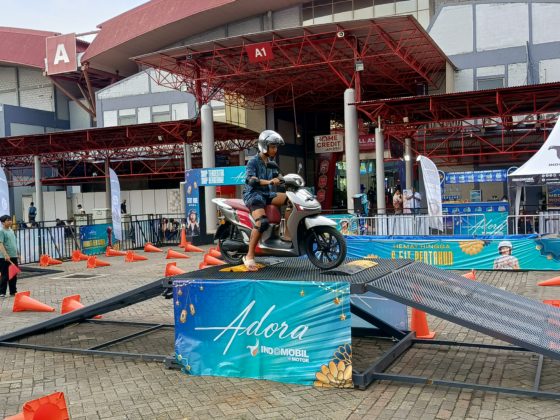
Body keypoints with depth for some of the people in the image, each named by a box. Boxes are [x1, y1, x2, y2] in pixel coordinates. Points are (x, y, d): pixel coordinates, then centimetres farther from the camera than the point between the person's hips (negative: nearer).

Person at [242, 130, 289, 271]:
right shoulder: (253, 161, -5)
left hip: (268, 193, 7)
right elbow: (251, 179, -21)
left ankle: (287, 234, -16)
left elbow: (276, 178, 15)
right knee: (262, 222, -30)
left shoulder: (271, 162, 17)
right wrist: (268, 182, -36)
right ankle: (249, 256, -24)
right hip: (253, 194, -7)